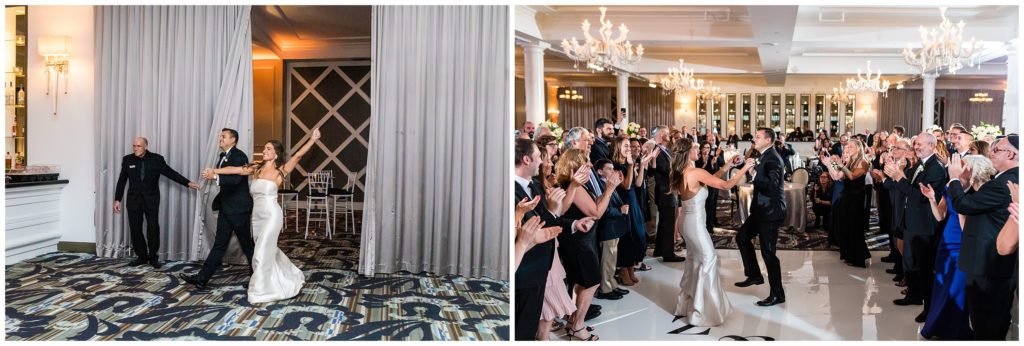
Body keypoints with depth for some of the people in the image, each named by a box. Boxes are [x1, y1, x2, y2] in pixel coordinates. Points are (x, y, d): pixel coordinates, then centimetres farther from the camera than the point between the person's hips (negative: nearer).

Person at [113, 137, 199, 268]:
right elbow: (122, 181, 6)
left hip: (151, 200, -2)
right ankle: (142, 256, 16)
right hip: (134, 200, 2)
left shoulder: (156, 159, -4)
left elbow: (171, 173, -4)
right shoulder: (127, 159, 2)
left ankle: (153, 257, 11)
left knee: (153, 229, -2)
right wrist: (117, 199, 5)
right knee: (135, 229, 3)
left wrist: (187, 183, -13)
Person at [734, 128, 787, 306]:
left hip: (771, 211, -10)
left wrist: (754, 174, -37)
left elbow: (772, 184, -30)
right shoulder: (763, 157, 11)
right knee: (742, 237, 18)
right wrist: (749, 167, 5)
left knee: (768, 251, -5)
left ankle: (777, 294, 5)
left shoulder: (773, 159, -18)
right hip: (761, 209, 10)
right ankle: (754, 275, 30)